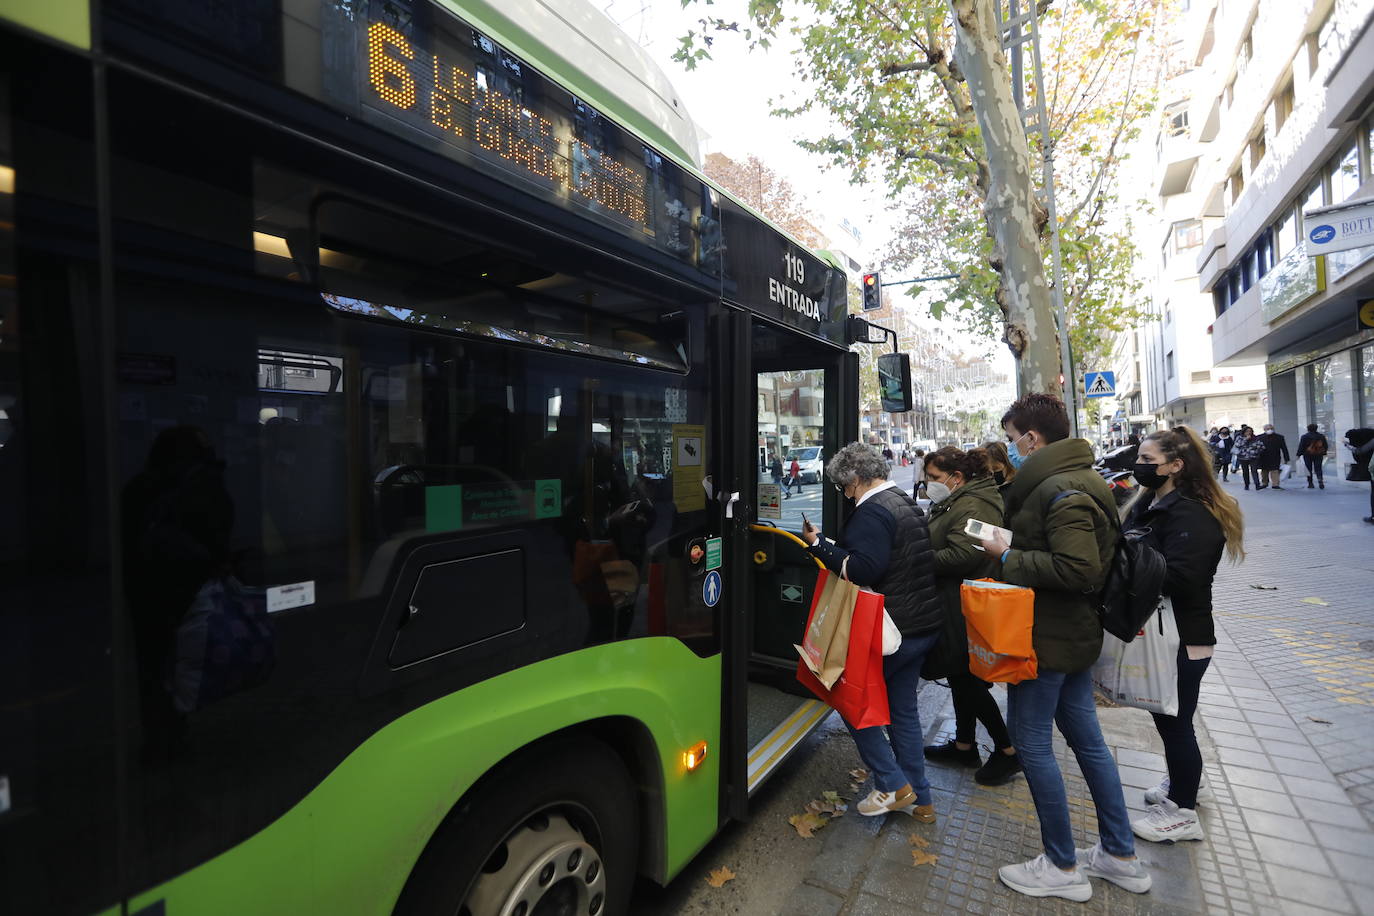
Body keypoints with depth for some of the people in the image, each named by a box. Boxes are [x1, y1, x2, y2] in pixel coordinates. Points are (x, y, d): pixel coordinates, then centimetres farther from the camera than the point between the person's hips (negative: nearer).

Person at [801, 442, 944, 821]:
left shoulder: (872, 511, -19)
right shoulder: (906, 503, 13)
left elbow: (863, 570, -28)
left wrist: (819, 544, -19)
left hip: (892, 629, -10)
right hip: (924, 624, 10)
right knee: (903, 708, 18)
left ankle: (893, 785, 13)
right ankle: (920, 800, 29)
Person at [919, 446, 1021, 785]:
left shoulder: (970, 507, -20)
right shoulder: (956, 502, 14)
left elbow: (962, 555, -31)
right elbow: (941, 545, 18)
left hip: (966, 611, -11)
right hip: (956, 607, 11)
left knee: (968, 680, 2)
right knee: (960, 675, 18)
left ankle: (1007, 751, 20)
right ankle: (963, 745, 33)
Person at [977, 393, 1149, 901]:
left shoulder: (1060, 490, -21)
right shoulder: (1077, 479, 12)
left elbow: (1078, 568, -30)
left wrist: (1007, 559, -21)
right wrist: (1008, 550, 7)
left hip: (1047, 639, -10)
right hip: (1076, 632, 10)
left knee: (1031, 742, 4)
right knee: (1087, 739, 20)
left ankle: (1062, 867, 20)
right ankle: (1121, 856, 35)